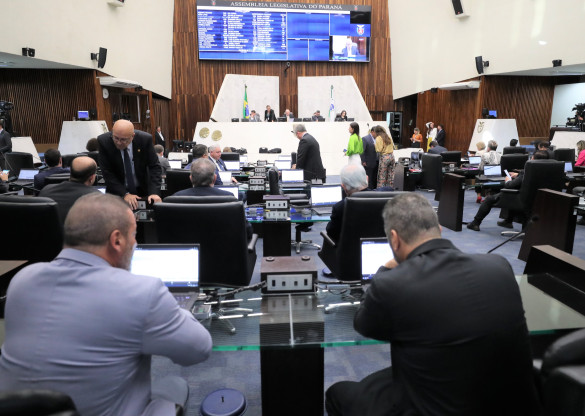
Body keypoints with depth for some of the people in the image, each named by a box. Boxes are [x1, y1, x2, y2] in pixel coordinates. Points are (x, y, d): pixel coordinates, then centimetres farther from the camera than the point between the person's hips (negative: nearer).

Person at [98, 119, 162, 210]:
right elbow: (107, 173, -13)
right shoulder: (104, 141, -15)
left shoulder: (145, 139, -15)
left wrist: (154, 192, -24)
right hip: (117, 193, 0)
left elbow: (154, 167, -11)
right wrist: (124, 194, -25)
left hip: (143, 192, 0)